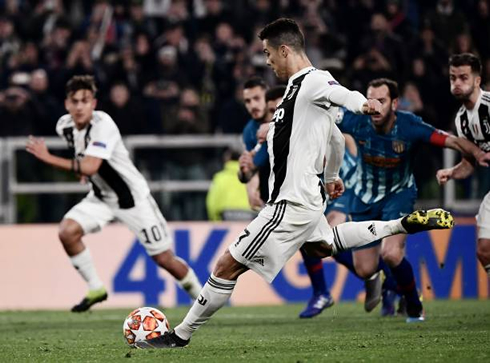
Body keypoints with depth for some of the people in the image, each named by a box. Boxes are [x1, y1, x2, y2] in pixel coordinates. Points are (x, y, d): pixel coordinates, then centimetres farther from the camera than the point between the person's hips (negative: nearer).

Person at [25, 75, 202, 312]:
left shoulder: (103, 125, -27)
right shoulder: (64, 126, -5)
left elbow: (90, 167, -39)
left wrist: (48, 158, -36)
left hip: (133, 197, -6)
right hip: (101, 197, 6)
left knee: (164, 259, -1)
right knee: (67, 231, -19)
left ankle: (200, 295, 24)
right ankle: (95, 288, -2)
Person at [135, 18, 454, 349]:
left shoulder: (313, 82, -16)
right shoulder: (300, 86, 14)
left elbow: (343, 94, -38)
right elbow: (336, 138, 27)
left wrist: (363, 104, -61)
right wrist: (332, 176, 42)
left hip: (293, 204, -11)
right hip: (308, 195, 11)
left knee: (229, 265, -8)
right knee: (321, 246, 37)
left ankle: (181, 335, -1)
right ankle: (403, 225, 33)